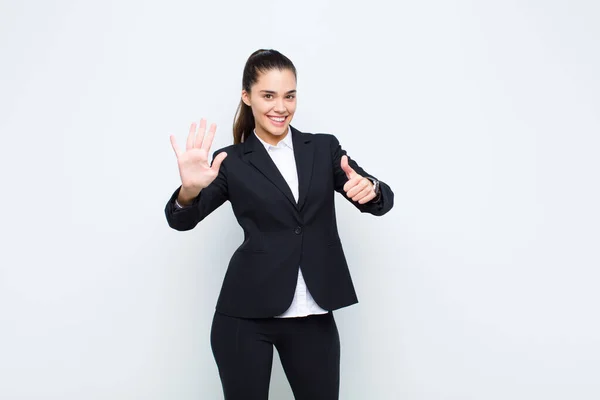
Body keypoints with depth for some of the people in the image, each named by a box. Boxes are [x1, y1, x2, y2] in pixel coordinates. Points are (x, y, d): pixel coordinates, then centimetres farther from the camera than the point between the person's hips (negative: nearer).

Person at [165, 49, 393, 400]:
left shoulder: (324, 147, 6)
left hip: (314, 317, 2)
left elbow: (381, 201, 1)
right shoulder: (232, 162, 2)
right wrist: (190, 189, -31)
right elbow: (182, 220, -8)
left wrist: (370, 188, -24)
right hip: (245, 315, -1)